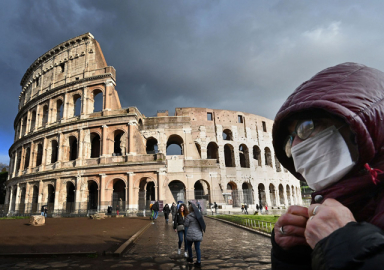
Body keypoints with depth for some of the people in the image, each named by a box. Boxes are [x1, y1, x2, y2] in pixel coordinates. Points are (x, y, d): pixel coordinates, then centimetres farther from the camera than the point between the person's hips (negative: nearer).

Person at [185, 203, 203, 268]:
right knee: (197, 248, 9)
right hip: (198, 234, 4)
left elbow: (186, 225, -4)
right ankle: (198, 262, 8)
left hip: (191, 234, -4)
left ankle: (190, 258, 33)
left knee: (189, 246, 21)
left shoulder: (189, 216, -13)